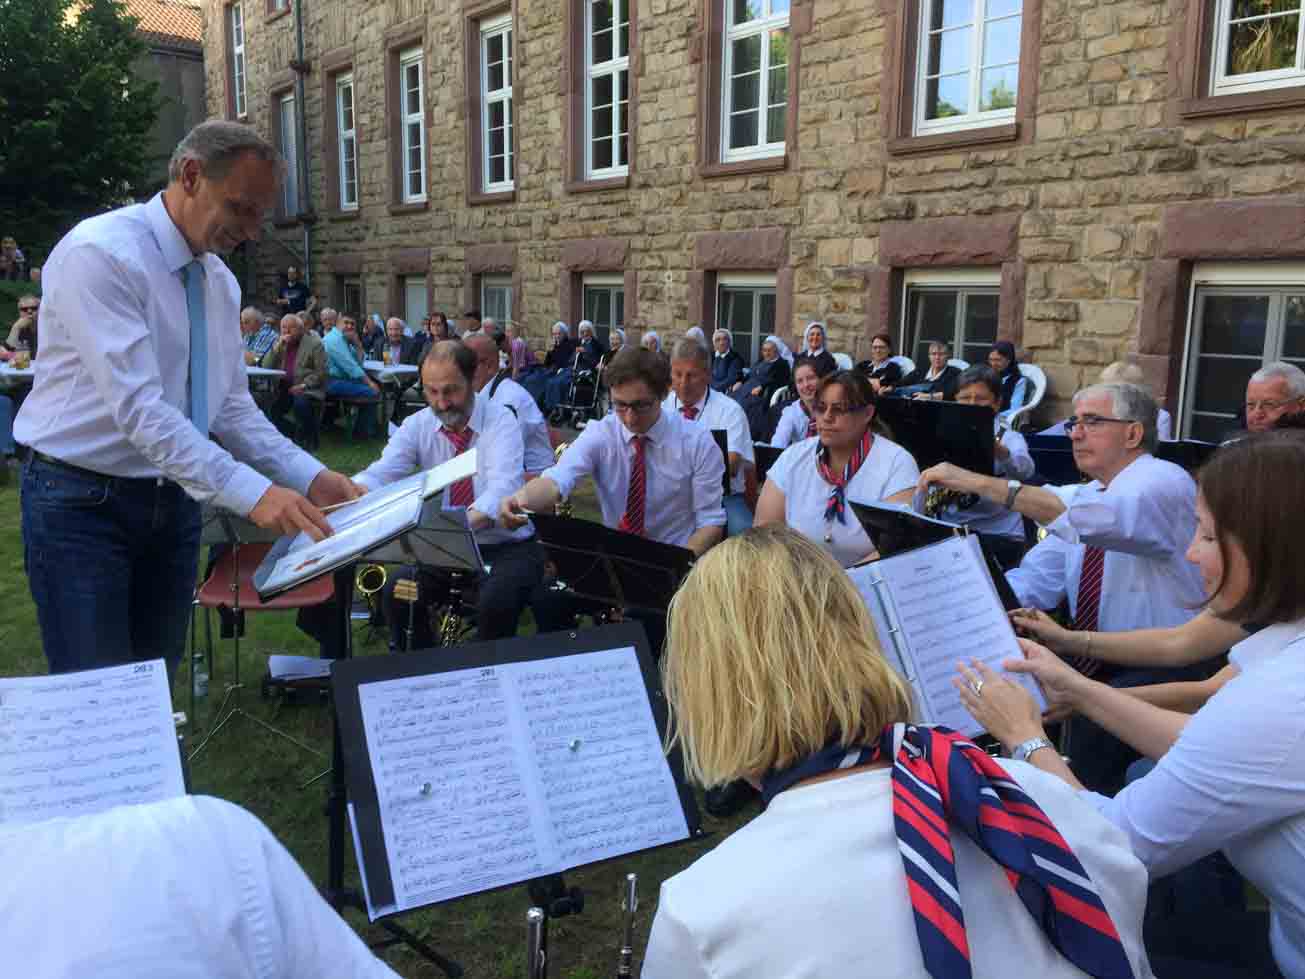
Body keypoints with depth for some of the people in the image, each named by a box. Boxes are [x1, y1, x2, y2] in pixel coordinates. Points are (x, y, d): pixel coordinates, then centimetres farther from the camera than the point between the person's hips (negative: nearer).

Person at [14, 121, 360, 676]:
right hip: (82, 503, -7)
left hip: (173, 500, 7)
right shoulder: (99, 253, -19)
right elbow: (137, 407, -28)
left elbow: (232, 405, 8)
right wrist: (251, 493, -33)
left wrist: (308, 477, -6)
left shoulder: (221, 281, 5)